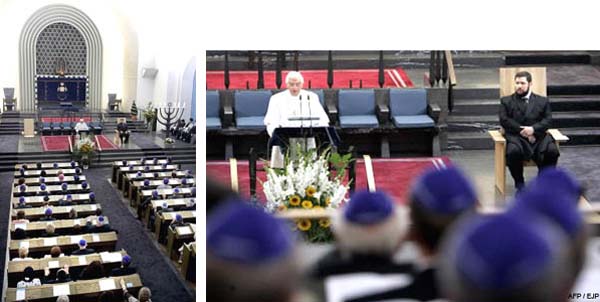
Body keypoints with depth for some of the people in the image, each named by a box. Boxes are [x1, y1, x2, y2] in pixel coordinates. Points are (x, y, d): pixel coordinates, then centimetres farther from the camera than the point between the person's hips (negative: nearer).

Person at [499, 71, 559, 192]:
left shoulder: (542, 101, 19)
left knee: (552, 150, -29)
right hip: (516, 136, -1)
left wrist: (533, 128, -14)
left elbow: (548, 120, 6)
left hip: (537, 136, 1)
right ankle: (519, 184, -13)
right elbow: (504, 120, 3)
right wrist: (521, 129, -11)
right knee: (513, 151, -36)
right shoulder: (506, 101, 17)